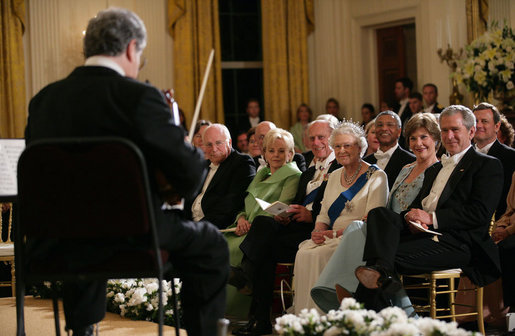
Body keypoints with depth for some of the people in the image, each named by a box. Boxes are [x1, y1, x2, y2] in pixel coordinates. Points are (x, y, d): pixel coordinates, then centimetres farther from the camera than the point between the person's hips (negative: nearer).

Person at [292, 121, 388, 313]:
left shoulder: (376, 177, -1)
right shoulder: (334, 176, 21)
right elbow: (324, 214, 20)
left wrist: (335, 233, -17)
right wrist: (319, 231, -4)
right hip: (330, 239, 6)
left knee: (319, 255, -31)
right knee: (304, 253, -25)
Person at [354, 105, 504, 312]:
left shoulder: (488, 165, 7)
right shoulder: (434, 169, 32)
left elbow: (480, 213, -7)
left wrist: (432, 217, -15)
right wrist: (412, 217, -4)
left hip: (457, 242, -6)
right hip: (421, 232, 7)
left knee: (394, 256, -30)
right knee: (378, 213, -23)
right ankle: (381, 270, -45)